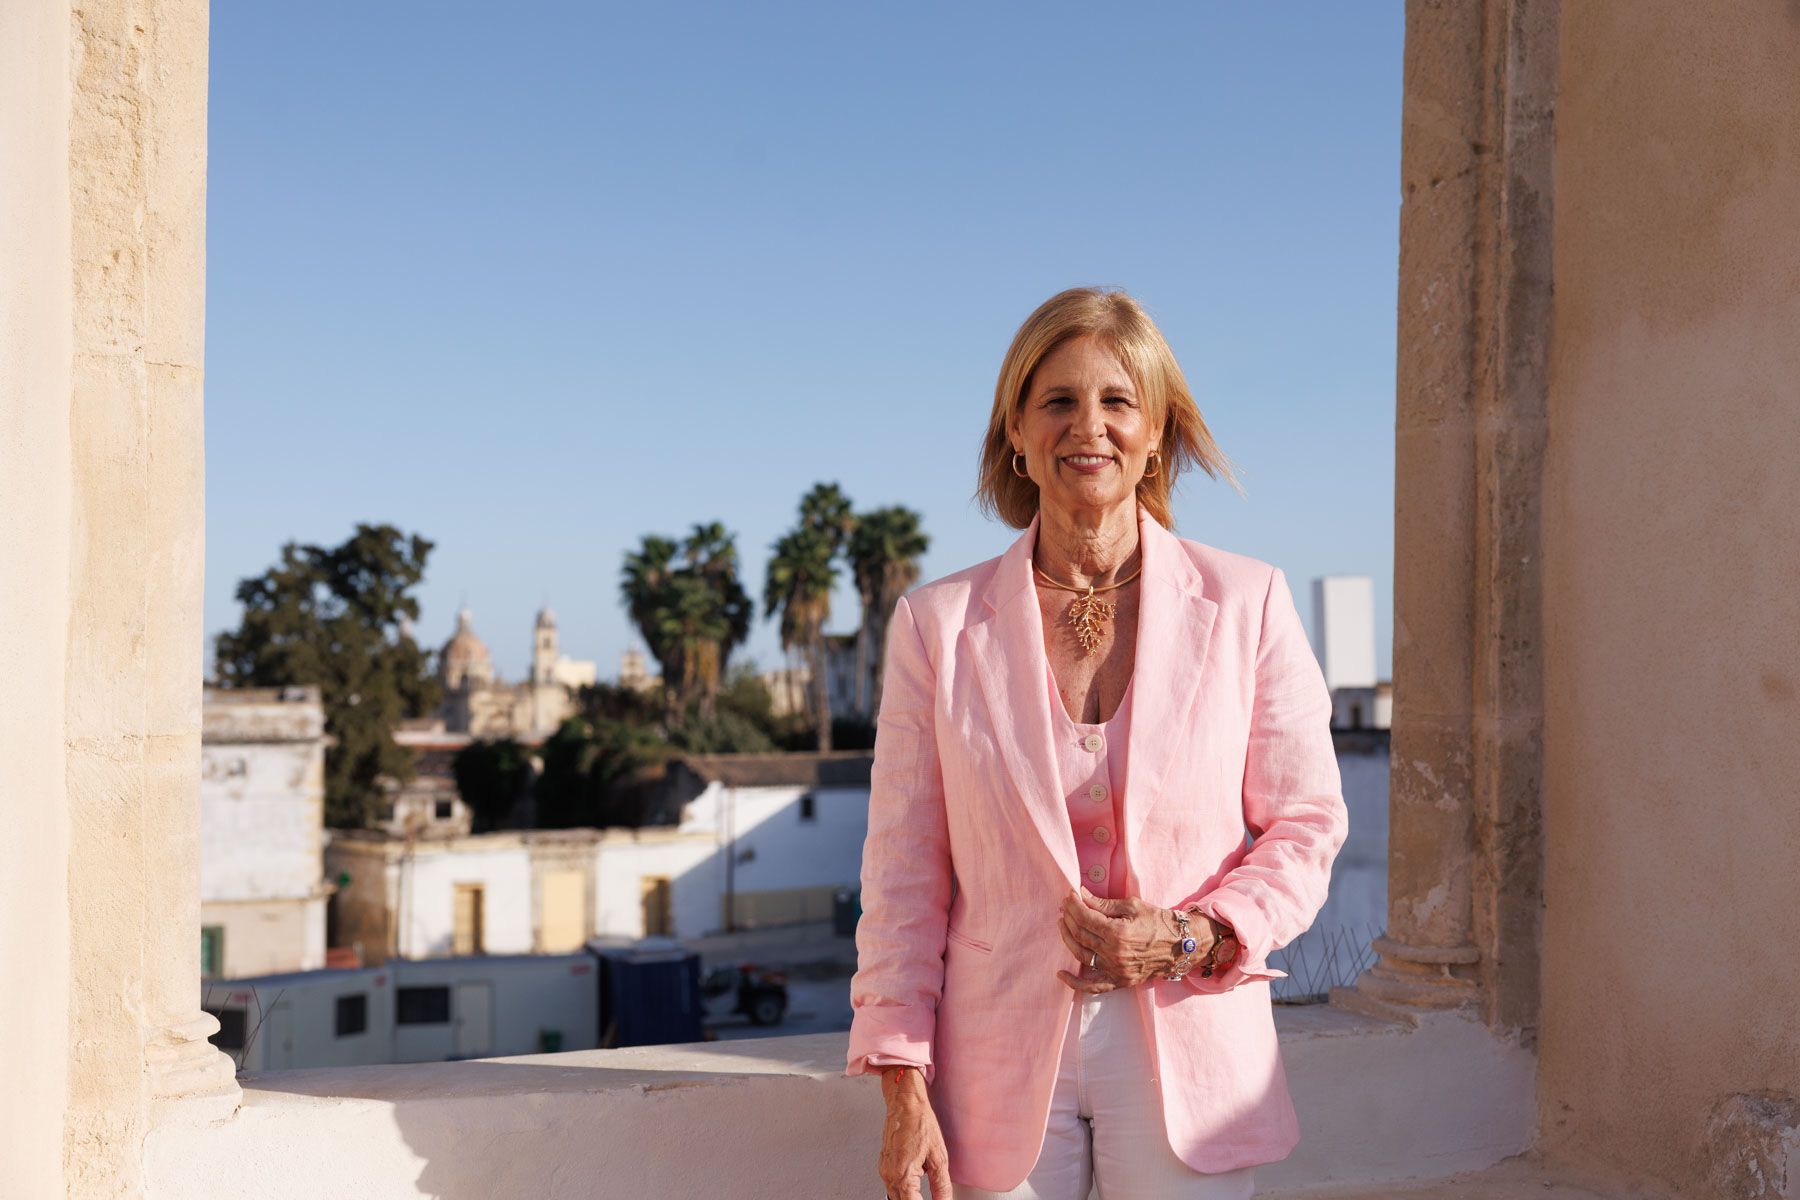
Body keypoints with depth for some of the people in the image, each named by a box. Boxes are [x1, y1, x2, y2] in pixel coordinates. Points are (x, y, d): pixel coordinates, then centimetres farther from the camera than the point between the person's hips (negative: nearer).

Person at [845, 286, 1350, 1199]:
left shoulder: (1246, 604, 0)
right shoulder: (937, 624, 1)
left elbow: (1305, 825, 4)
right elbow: (904, 875, 2)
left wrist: (1193, 939, -12)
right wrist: (903, 1091, -3)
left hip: (1187, 1062, 0)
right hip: (1005, 1077, 0)